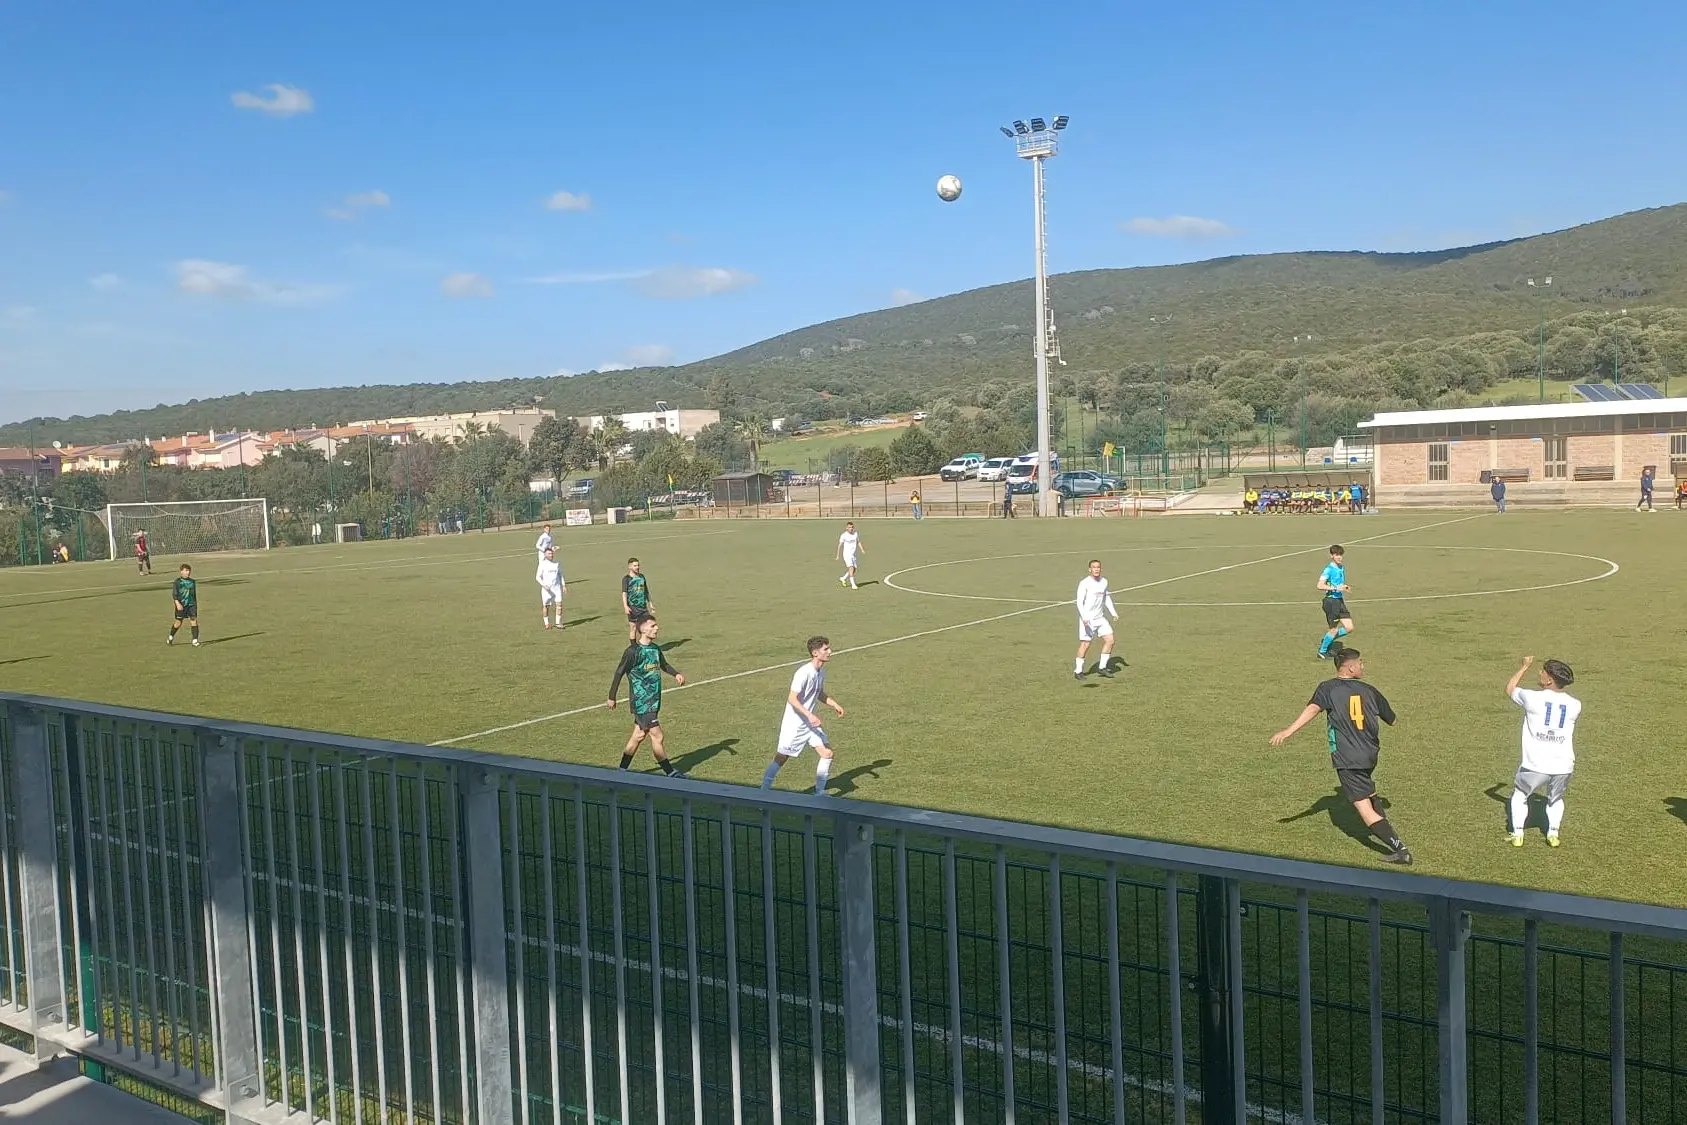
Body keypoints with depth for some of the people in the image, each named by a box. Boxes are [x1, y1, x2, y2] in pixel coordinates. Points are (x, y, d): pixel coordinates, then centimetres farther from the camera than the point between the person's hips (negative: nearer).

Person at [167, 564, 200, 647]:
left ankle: (195, 641, -8)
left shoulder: (192, 582, 9)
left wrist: (195, 605, 20)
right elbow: (174, 594, -8)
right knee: (178, 622, 6)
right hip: (181, 605, -3)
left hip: (191, 605, 3)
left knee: (194, 621, -9)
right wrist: (177, 603, -20)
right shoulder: (177, 582, -4)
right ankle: (171, 637, 31)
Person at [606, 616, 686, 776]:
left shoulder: (655, 648, 8)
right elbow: (619, 673, -9)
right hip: (641, 702, -8)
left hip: (654, 701, 8)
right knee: (657, 736, -4)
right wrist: (611, 697, -5)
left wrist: (676, 674, 7)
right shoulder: (633, 651, -14)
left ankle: (622, 770, 25)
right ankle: (670, 773, 5)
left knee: (639, 735, 14)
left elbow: (664, 665, 25)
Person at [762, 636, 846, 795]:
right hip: (794, 724, -8)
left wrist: (835, 705, 6)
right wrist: (810, 715, -33)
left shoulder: (821, 671, 4)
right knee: (781, 759, 0)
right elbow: (792, 699, -26)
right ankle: (764, 791, 17)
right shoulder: (804, 673, -23)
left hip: (811, 723, 8)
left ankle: (820, 793, 15)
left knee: (827, 754, 3)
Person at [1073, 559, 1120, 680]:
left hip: (1100, 618, 7)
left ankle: (1101, 668, 13)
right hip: (1087, 619, -6)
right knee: (1085, 644, -7)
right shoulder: (1084, 583, -13)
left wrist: (1113, 613, 16)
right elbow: (1079, 602, -16)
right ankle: (1078, 671, 6)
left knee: (1109, 640, 0)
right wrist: (1084, 618, -26)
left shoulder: (1104, 582, 7)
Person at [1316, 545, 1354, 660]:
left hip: (1340, 600, 8)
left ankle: (1327, 640, 22)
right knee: (1334, 630, -2)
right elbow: (1320, 585, -24)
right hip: (1331, 600, -8)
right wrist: (1336, 588, -26)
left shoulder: (1342, 568, 12)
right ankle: (1322, 652, 16)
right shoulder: (1329, 569, -14)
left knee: (1349, 628, 4)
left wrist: (1344, 587, 10)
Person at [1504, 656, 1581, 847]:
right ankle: (1553, 834, 22)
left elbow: (1509, 689, 12)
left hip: (1536, 765, -3)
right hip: (1564, 766, 3)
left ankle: (1517, 834, 16)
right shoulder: (1575, 705, 1)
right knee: (1555, 798, 30)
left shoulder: (1533, 698, -9)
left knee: (1519, 795, 21)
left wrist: (1525, 666, 21)